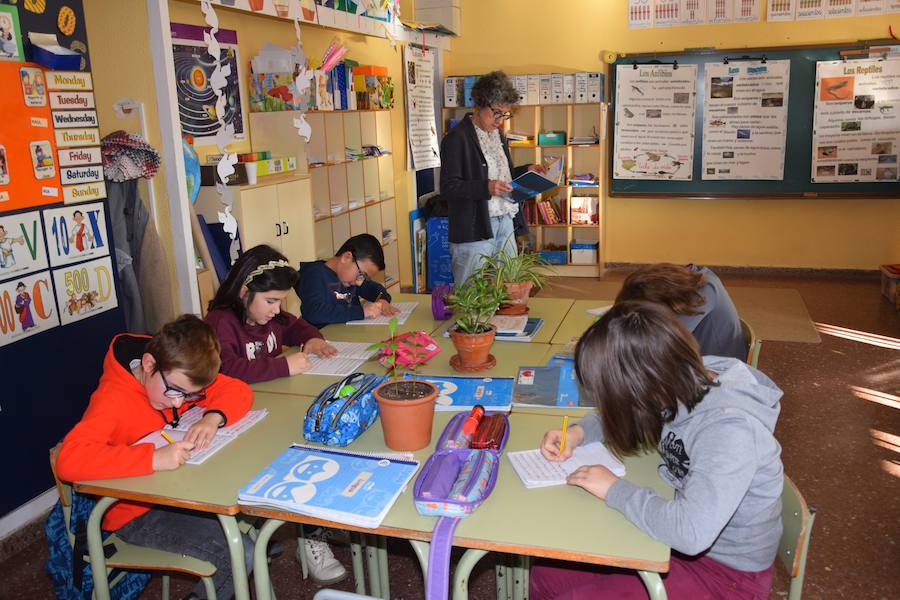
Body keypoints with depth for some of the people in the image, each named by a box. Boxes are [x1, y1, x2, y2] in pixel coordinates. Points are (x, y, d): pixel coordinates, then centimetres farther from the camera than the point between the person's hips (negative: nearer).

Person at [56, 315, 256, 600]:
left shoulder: (179, 374, -7)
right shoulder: (114, 399, -26)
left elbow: (238, 390, -4)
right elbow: (69, 460, -40)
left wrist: (213, 416, -25)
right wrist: (153, 458, -45)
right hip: (135, 513, -7)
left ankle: (260, 544, 24)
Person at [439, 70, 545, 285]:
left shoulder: (498, 134, 16)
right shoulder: (457, 138, -10)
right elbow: (448, 187, -15)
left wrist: (526, 170, 10)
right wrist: (486, 187, -27)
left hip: (505, 223, 8)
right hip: (474, 228, -8)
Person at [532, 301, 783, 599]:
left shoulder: (729, 429, -33)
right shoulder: (687, 382, -11)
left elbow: (691, 532, -42)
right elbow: (617, 413, 9)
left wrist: (614, 489, -28)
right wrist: (578, 432, -9)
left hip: (725, 573, -7)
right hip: (680, 536, 7)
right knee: (547, 576, 0)